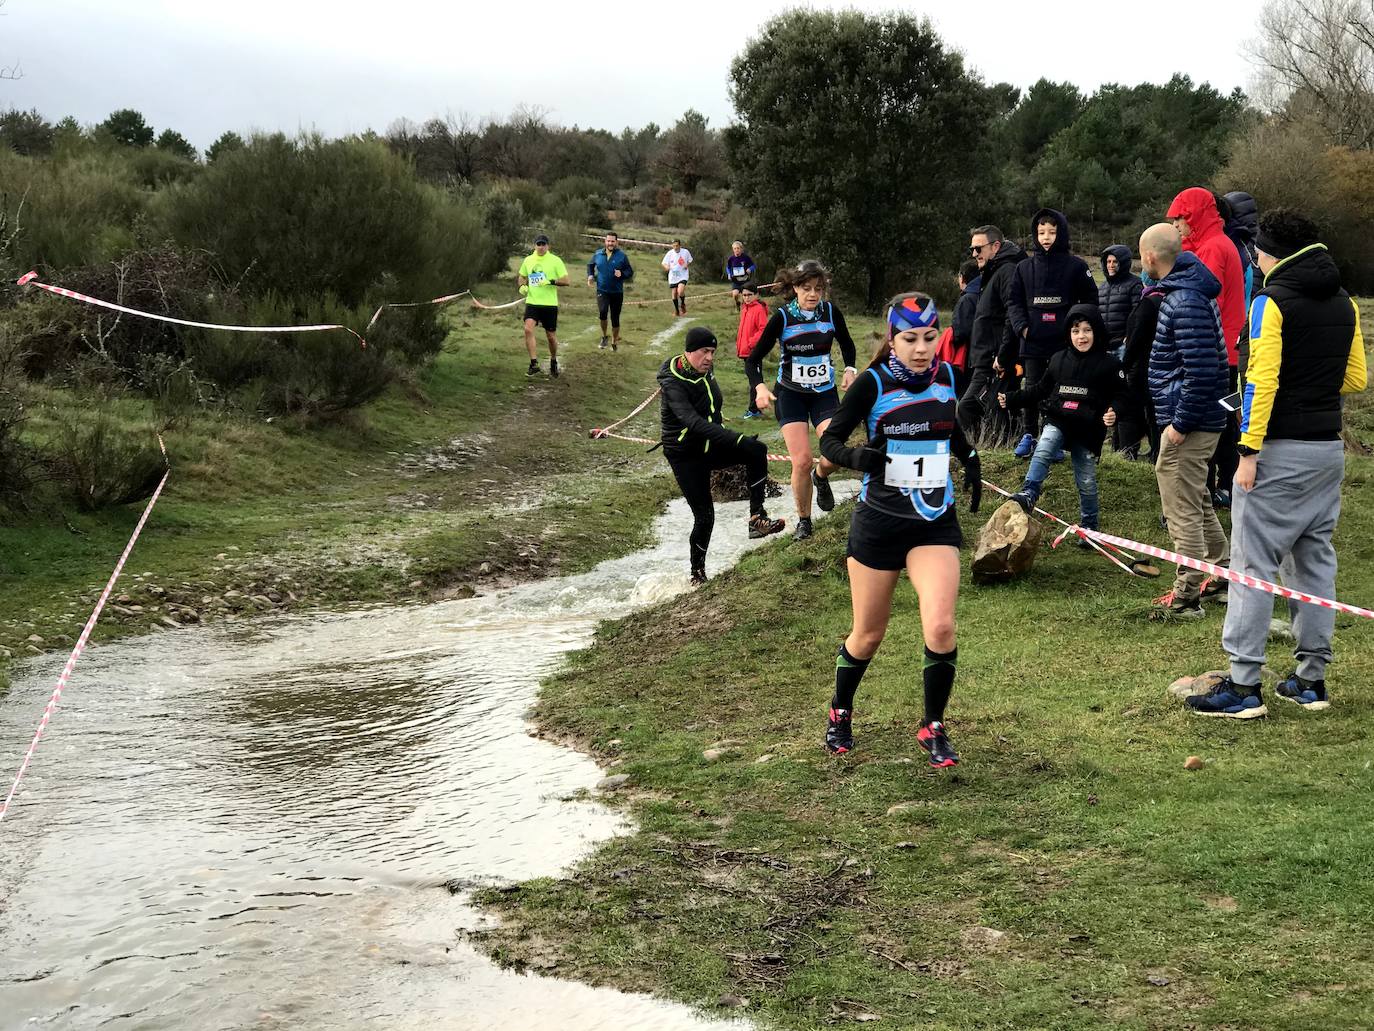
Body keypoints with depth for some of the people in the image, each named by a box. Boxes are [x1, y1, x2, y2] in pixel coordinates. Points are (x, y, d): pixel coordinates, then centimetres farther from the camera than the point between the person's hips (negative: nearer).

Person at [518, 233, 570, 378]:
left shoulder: (555, 261, -5)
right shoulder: (528, 260, 7)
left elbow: (565, 281, -7)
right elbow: (522, 276, 23)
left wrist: (551, 281, -22)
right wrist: (522, 285, 2)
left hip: (549, 304, -2)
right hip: (532, 302, 2)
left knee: (551, 336, 6)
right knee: (528, 329, -19)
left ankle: (553, 363, 31)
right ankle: (534, 364, -14)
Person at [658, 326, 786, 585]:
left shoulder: (705, 371, 1)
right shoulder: (674, 383, -24)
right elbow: (694, 422, -39)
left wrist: (726, 448, 28)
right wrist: (735, 439, -48)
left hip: (710, 447, 6)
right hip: (686, 455, -6)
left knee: (756, 451, -20)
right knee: (704, 516, -6)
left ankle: (756, 517, -18)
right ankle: (697, 572, 16)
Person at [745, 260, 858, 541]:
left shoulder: (831, 313, -7)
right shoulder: (782, 317, -13)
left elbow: (847, 344, 13)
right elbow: (753, 359, -10)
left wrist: (850, 369, -6)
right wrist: (760, 387, -28)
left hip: (824, 393, 2)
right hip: (791, 396, -2)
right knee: (802, 461, -13)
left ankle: (820, 477, 20)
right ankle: (803, 520, 9)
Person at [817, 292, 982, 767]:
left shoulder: (945, 376, 2)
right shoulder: (873, 383, -11)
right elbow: (829, 440, -8)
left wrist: (971, 461, 10)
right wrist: (856, 455, -28)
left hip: (935, 522, 2)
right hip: (879, 521, -2)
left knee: (941, 627, -15)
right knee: (868, 635, 8)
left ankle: (933, 728, 5)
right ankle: (840, 714, 35)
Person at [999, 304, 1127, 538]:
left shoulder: (1108, 363, -3)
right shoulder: (1058, 360, 7)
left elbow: (1120, 395, 0)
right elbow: (1040, 389, 17)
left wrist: (1113, 413, -21)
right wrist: (1011, 400, 12)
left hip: (1088, 429, -2)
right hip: (1057, 422, 2)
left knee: (1086, 482, 5)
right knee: (1042, 452, -28)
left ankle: (1089, 528, 19)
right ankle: (1028, 496, -33)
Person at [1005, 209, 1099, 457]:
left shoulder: (1076, 266, 1)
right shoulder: (1024, 268, 9)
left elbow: (1090, 300, 4)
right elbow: (1014, 302, 11)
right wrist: (1021, 326, -5)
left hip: (1065, 343, -2)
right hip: (1032, 343, 2)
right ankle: (1028, 436, 19)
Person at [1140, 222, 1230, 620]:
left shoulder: (1186, 303, -22)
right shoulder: (1185, 291, 12)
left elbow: (1201, 372, -28)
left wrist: (1180, 423, -21)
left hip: (1188, 425, -11)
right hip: (1199, 420, 11)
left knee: (1182, 510, -2)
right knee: (1197, 503, 23)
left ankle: (1186, 597, 5)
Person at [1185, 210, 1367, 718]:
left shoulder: (1272, 300, -10)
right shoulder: (1344, 303, 11)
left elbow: (1261, 379, -17)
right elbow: (1356, 378, 15)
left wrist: (1249, 451, -17)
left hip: (1280, 449, -7)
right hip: (1329, 448, 7)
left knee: (1253, 563, -5)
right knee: (1315, 561, 13)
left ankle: (1243, 685, -6)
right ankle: (1310, 680, 16)